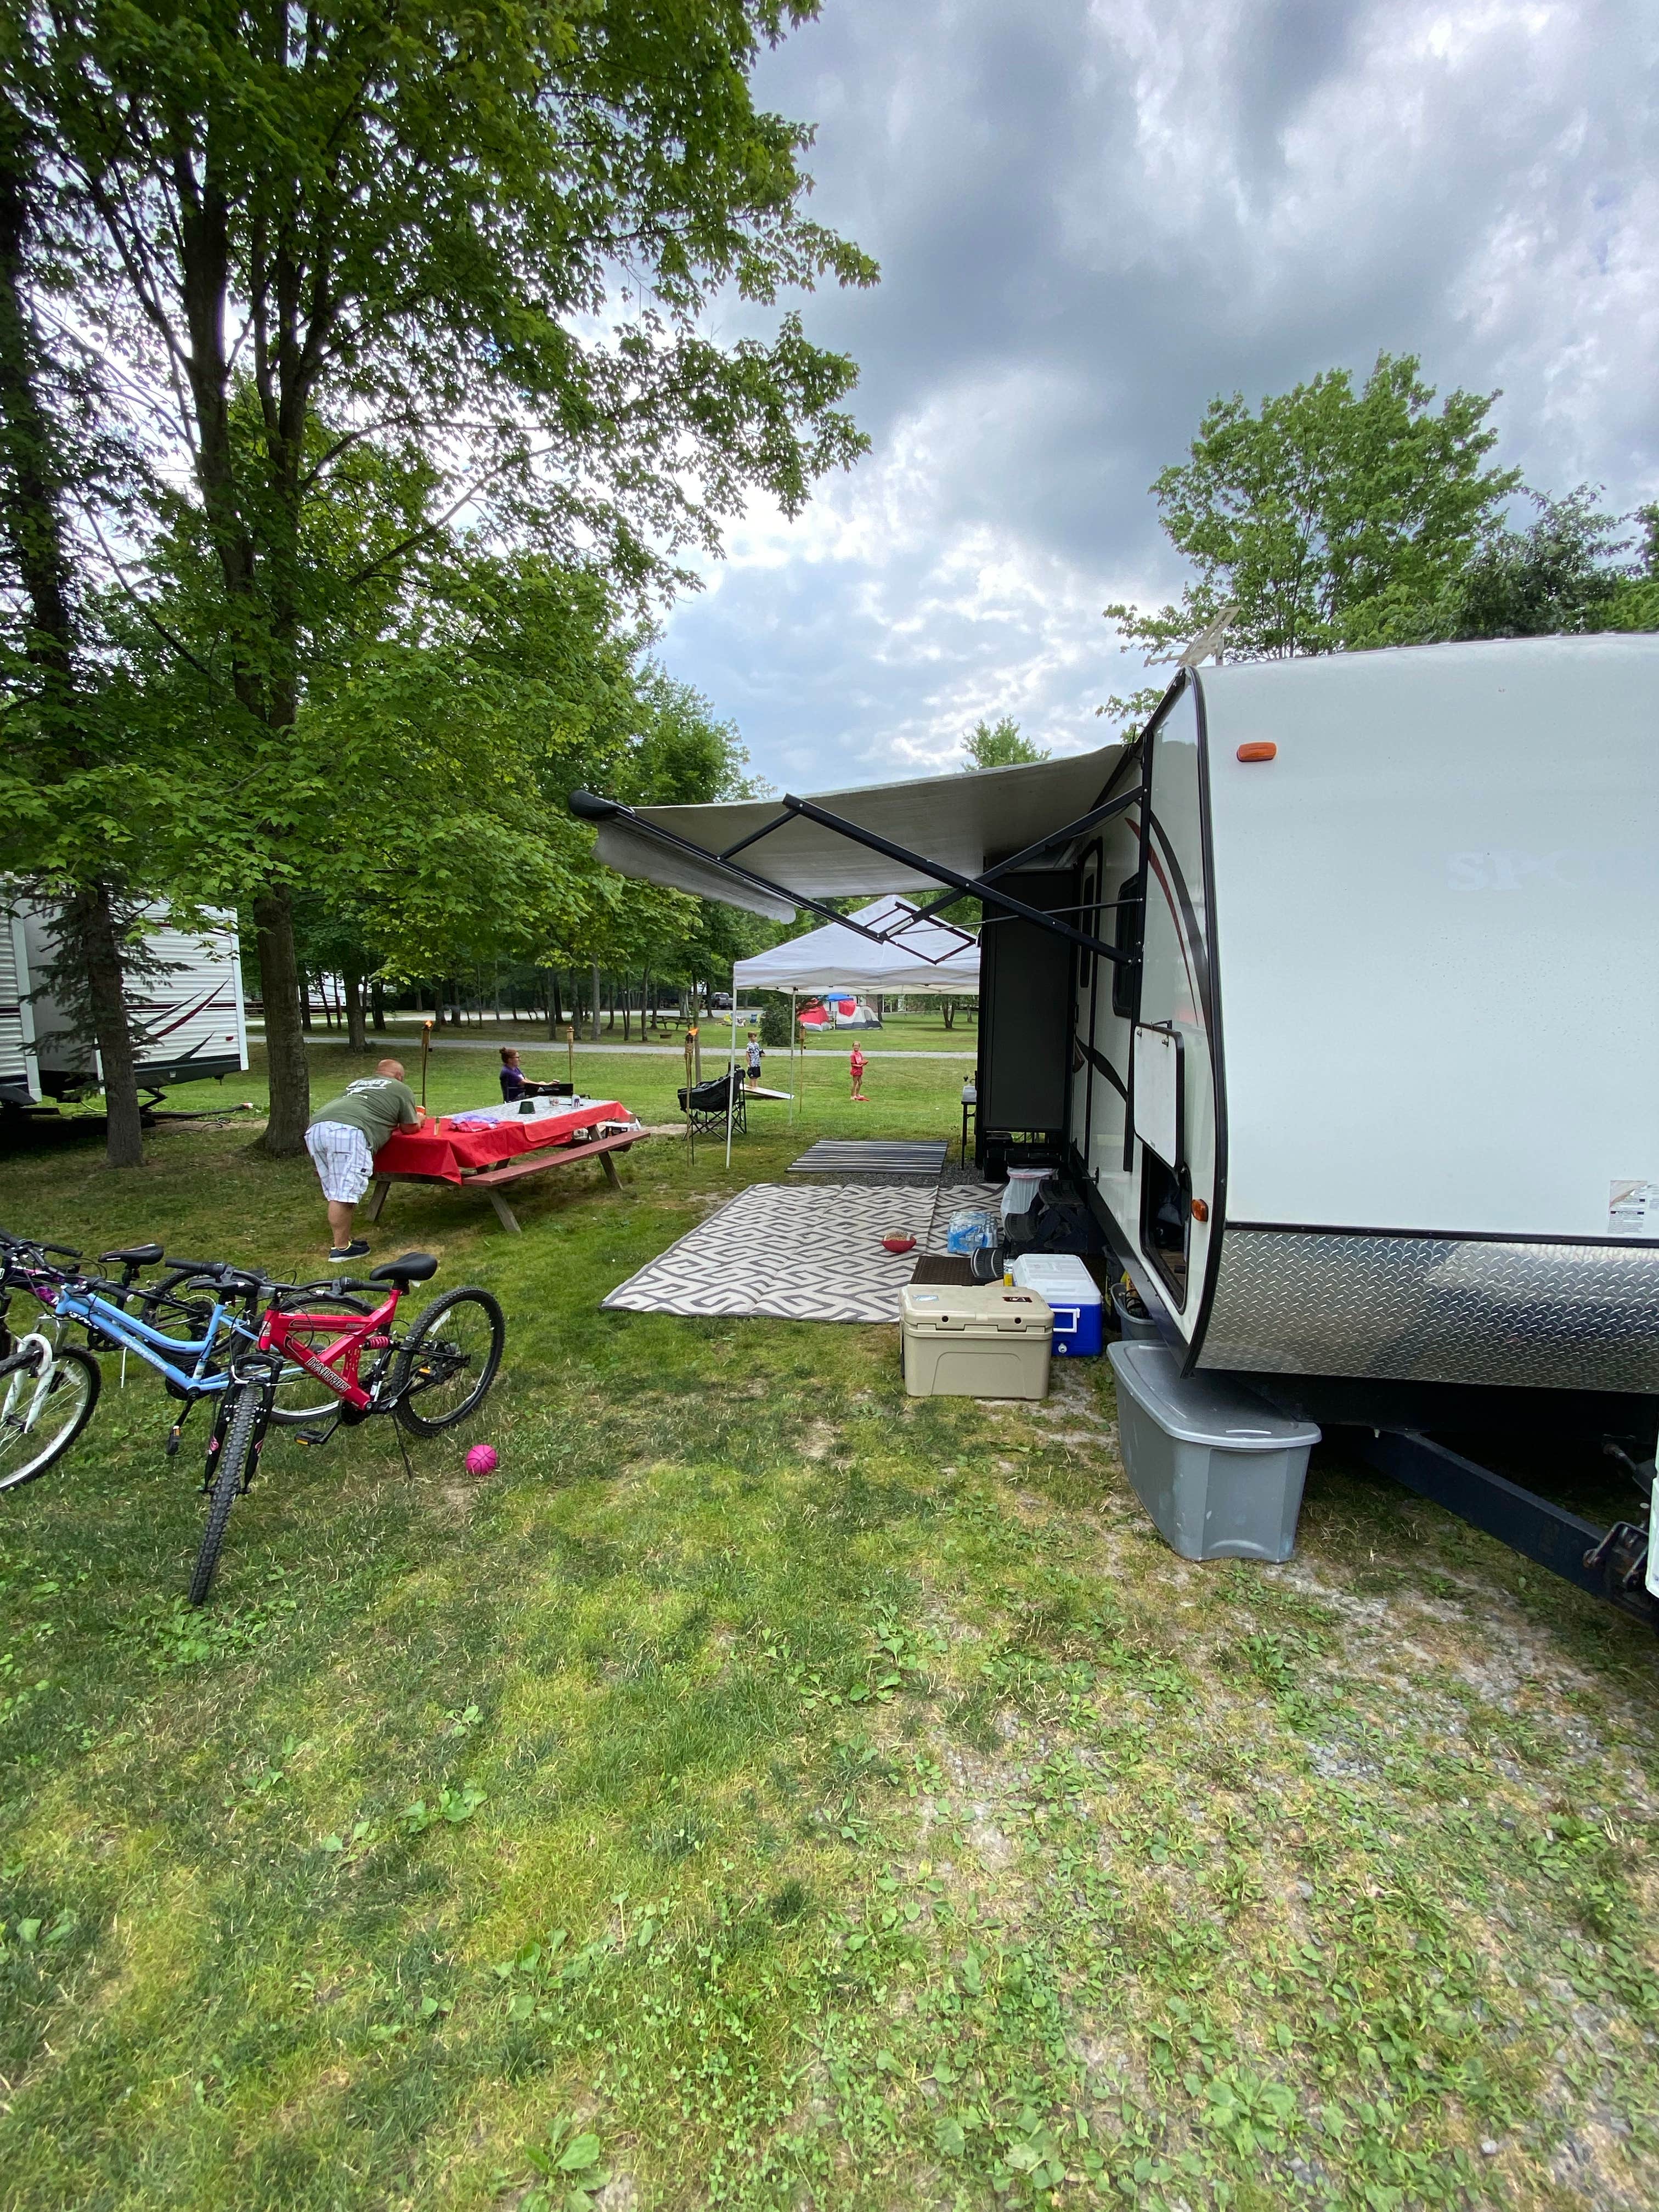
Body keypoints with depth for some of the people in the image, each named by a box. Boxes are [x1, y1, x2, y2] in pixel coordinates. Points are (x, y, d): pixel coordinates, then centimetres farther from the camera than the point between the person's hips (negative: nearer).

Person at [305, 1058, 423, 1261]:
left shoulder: (356, 1083, 38)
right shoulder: (401, 1089, 20)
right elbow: (411, 1128, 27)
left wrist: (385, 1119, 63)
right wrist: (420, 1118, 47)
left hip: (315, 1127, 7)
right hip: (348, 1131, -7)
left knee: (336, 1194, 14)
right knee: (344, 1194, -5)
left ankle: (343, 1239, 19)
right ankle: (340, 1248, -3)